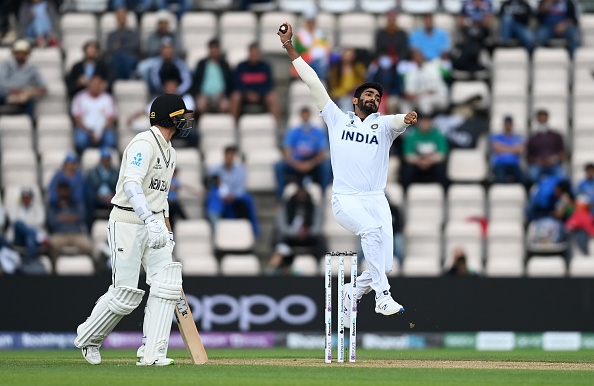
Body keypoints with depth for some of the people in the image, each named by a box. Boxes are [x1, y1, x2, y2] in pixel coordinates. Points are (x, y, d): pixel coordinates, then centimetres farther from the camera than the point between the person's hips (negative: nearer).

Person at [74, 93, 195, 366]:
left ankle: (151, 353, -13)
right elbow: (131, 185, -30)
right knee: (125, 294, -7)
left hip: (153, 224, 8)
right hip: (127, 223, -8)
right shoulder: (143, 144, -15)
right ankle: (87, 338, 19)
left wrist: (167, 229, 19)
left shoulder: (170, 153, 17)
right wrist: (151, 220, -42)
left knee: (166, 284, -10)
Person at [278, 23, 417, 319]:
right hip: (345, 200, -2)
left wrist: (407, 119, -37)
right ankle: (383, 297, -32)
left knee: (384, 264, -8)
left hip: (376, 200, 2)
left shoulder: (383, 125, 12)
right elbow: (313, 83, 13)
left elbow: (397, 122, -12)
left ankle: (352, 293, 23)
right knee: (372, 229, -33)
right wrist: (290, 48, 12)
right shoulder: (338, 119, 14)